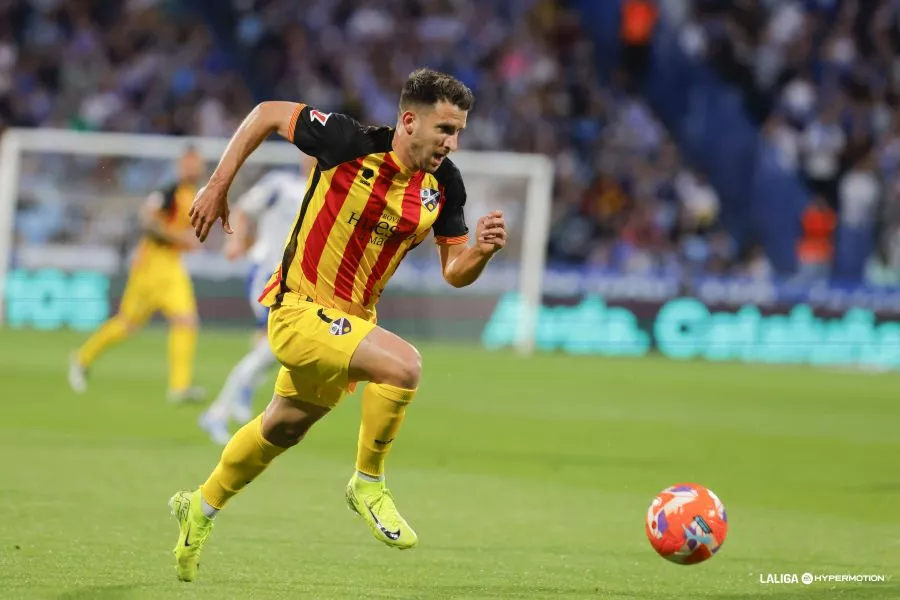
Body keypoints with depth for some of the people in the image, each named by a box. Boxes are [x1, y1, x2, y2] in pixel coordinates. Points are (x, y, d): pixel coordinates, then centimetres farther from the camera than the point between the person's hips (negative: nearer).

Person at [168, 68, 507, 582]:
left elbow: (455, 273, 1)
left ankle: (202, 509, 49)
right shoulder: (350, 144, -22)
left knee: (283, 429, 25)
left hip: (352, 317, 7)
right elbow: (268, 114, -8)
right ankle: (369, 484, -7)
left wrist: (481, 251, -22)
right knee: (403, 364, -29)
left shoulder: (445, 184, -6)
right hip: (299, 307, -7)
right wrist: (218, 187, -7)